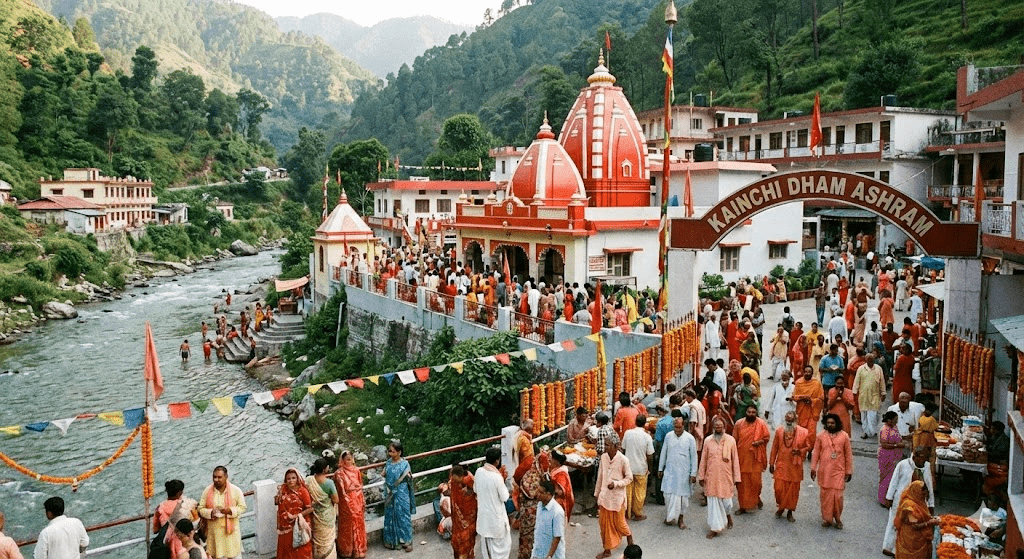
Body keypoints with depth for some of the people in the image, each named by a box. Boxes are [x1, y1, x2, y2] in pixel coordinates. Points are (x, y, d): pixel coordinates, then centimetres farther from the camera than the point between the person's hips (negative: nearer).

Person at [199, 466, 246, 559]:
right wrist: (210, 513, -20)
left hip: (231, 528, -1)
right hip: (214, 529, 1)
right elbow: (201, 508, 0)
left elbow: (242, 507, -4)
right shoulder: (207, 491, -5)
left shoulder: (235, 490, -9)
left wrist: (230, 510, -22)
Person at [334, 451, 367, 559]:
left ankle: (359, 549, 22)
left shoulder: (356, 470, 3)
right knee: (347, 526, 7)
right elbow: (340, 490, -12)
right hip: (346, 502, -4)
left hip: (357, 501, 4)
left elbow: (360, 486, 9)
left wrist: (363, 501, 9)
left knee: (358, 525, 10)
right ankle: (346, 550, 21)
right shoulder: (339, 473, -10)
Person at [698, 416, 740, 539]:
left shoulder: (731, 440, -3)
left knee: (726, 499, 7)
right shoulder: (708, 440, -1)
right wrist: (701, 476, 7)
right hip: (711, 477, 1)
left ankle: (728, 514, 42)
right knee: (713, 502, 3)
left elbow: (735, 460, 0)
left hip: (726, 476, -1)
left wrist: (736, 477, 0)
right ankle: (714, 528, 14)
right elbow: (703, 459, 5)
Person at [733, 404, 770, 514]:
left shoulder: (761, 424, -4)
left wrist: (760, 442, -15)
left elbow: (767, 437, 5)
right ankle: (743, 506, 14)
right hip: (742, 458, 1)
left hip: (755, 458, -1)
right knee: (742, 483, 4)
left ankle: (757, 497, 33)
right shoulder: (739, 424, 0)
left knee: (755, 480, 1)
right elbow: (734, 440, 6)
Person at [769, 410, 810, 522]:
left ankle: (790, 512, 22)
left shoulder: (803, 432, -7)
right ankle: (780, 508, 23)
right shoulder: (779, 431, -1)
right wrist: (771, 463, 8)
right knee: (779, 488, -2)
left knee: (793, 490, 7)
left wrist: (800, 451, -17)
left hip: (795, 466, -1)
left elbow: (808, 447, 4)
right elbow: (774, 447, 6)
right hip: (781, 465, 1)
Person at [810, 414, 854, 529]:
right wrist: (813, 468, 4)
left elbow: (848, 455, 4)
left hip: (839, 472, -1)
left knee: (838, 495, -4)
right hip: (824, 471, 1)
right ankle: (827, 518, 18)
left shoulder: (844, 436, -1)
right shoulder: (821, 436, 1)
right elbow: (816, 453, 6)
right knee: (825, 495, 5)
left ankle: (837, 518, 16)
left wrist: (849, 471, 5)